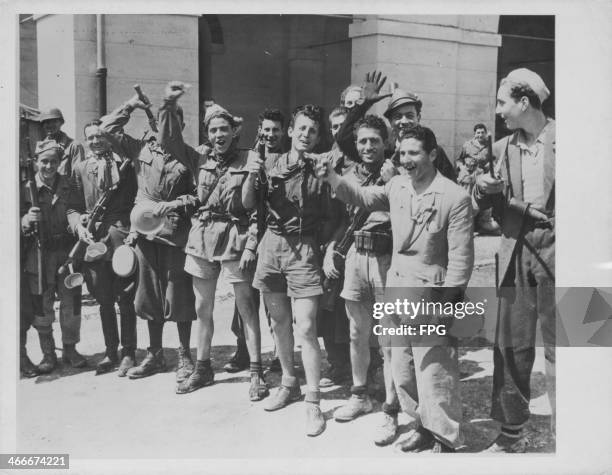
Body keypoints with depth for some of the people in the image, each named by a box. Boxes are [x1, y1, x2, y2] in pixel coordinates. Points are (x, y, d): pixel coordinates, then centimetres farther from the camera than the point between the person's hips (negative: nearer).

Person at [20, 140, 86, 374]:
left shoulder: (69, 186, 3)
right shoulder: (27, 188, -3)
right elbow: (20, 226, -4)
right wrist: (26, 220, -25)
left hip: (68, 251, 2)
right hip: (38, 253, -1)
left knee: (72, 301, 6)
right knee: (41, 306, 4)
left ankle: (70, 349, 23)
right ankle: (48, 354, 18)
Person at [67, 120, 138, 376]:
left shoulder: (124, 165, 4)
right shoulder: (80, 169, 9)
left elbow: (136, 201, 3)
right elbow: (73, 207, 8)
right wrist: (79, 227, -10)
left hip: (122, 239, -3)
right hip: (93, 240, 3)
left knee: (125, 300, 1)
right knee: (104, 300, 11)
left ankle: (128, 353, 12)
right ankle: (111, 353, 23)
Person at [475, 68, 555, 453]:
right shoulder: (502, 148, 11)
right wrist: (484, 190, -6)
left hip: (553, 251, -4)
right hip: (516, 252, 4)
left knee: (557, 349, 2)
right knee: (511, 347, 8)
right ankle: (512, 434, 21)